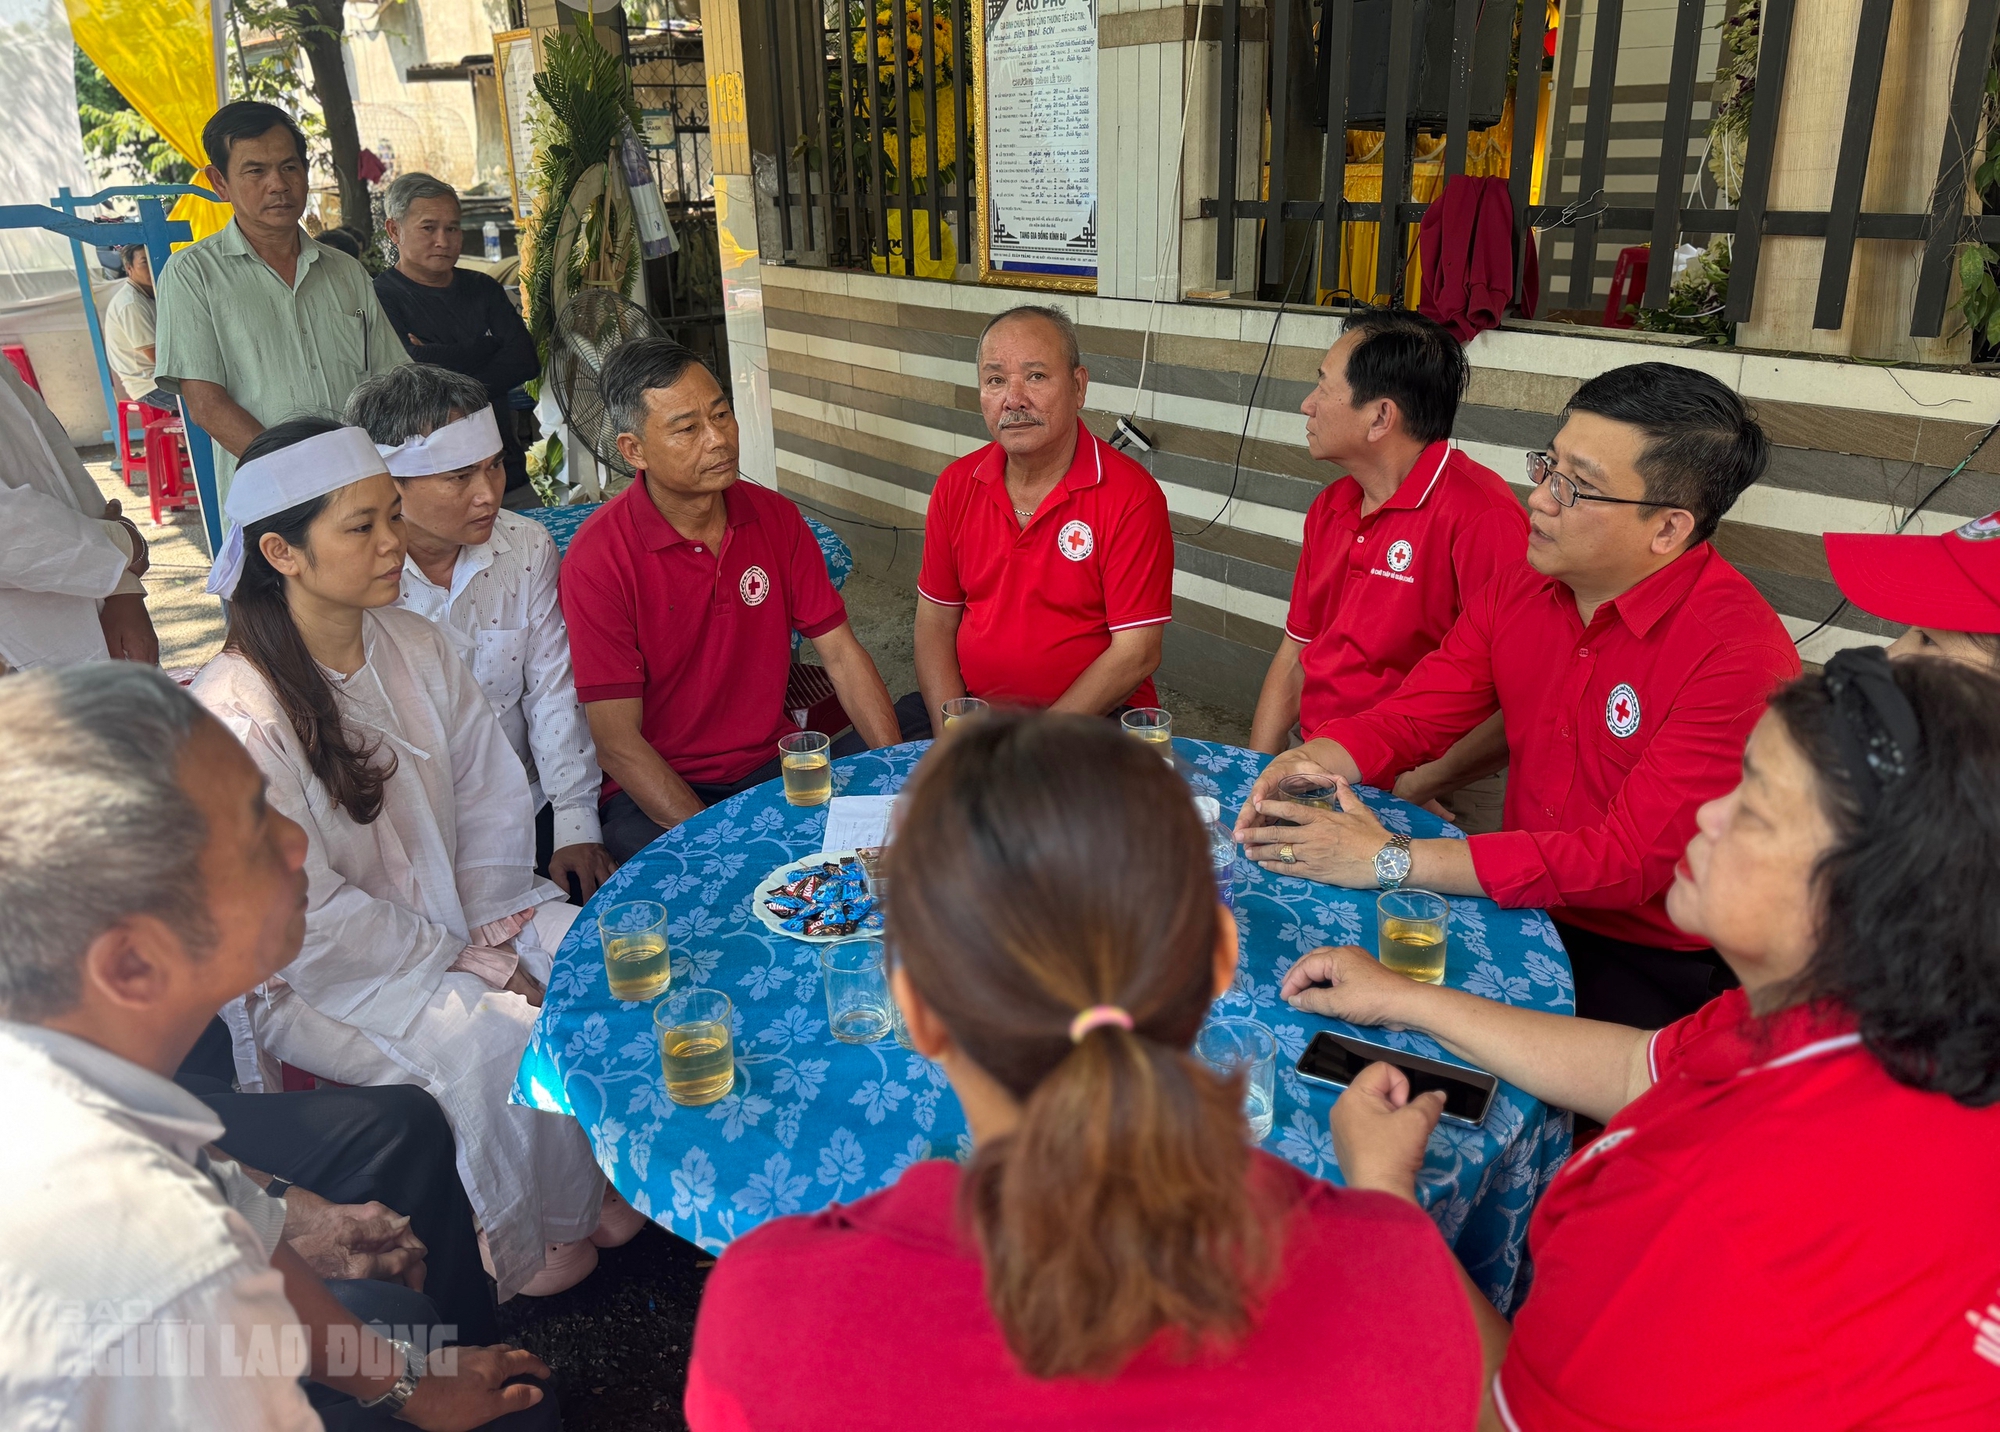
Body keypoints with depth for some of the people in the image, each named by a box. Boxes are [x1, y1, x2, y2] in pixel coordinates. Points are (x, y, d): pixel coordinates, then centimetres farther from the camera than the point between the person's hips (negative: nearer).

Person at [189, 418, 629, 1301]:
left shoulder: (412, 645, -1)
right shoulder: (235, 715, -23)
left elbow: (492, 794, 3)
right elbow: (307, 912, -21)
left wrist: (493, 927, -10)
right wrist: (464, 963, -18)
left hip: (456, 910, 6)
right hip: (324, 970, -6)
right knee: (495, 1042, -26)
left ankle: (609, 1188, 7)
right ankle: (525, 1252, 1)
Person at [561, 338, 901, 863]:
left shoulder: (775, 517, 3)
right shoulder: (596, 559, -13)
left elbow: (841, 653, 4)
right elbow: (617, 743, -15)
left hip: (776, 763, 5)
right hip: (657, 793, -4)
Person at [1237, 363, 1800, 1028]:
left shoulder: (1739, 653, -21)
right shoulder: (1523, 585, 2)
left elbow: (1630, 859, -26)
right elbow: (1408, 718, 5)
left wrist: (1394, 859, -28)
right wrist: (1308, 763, -18)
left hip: (1656, 967, -6)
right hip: (1524, 917, 6)